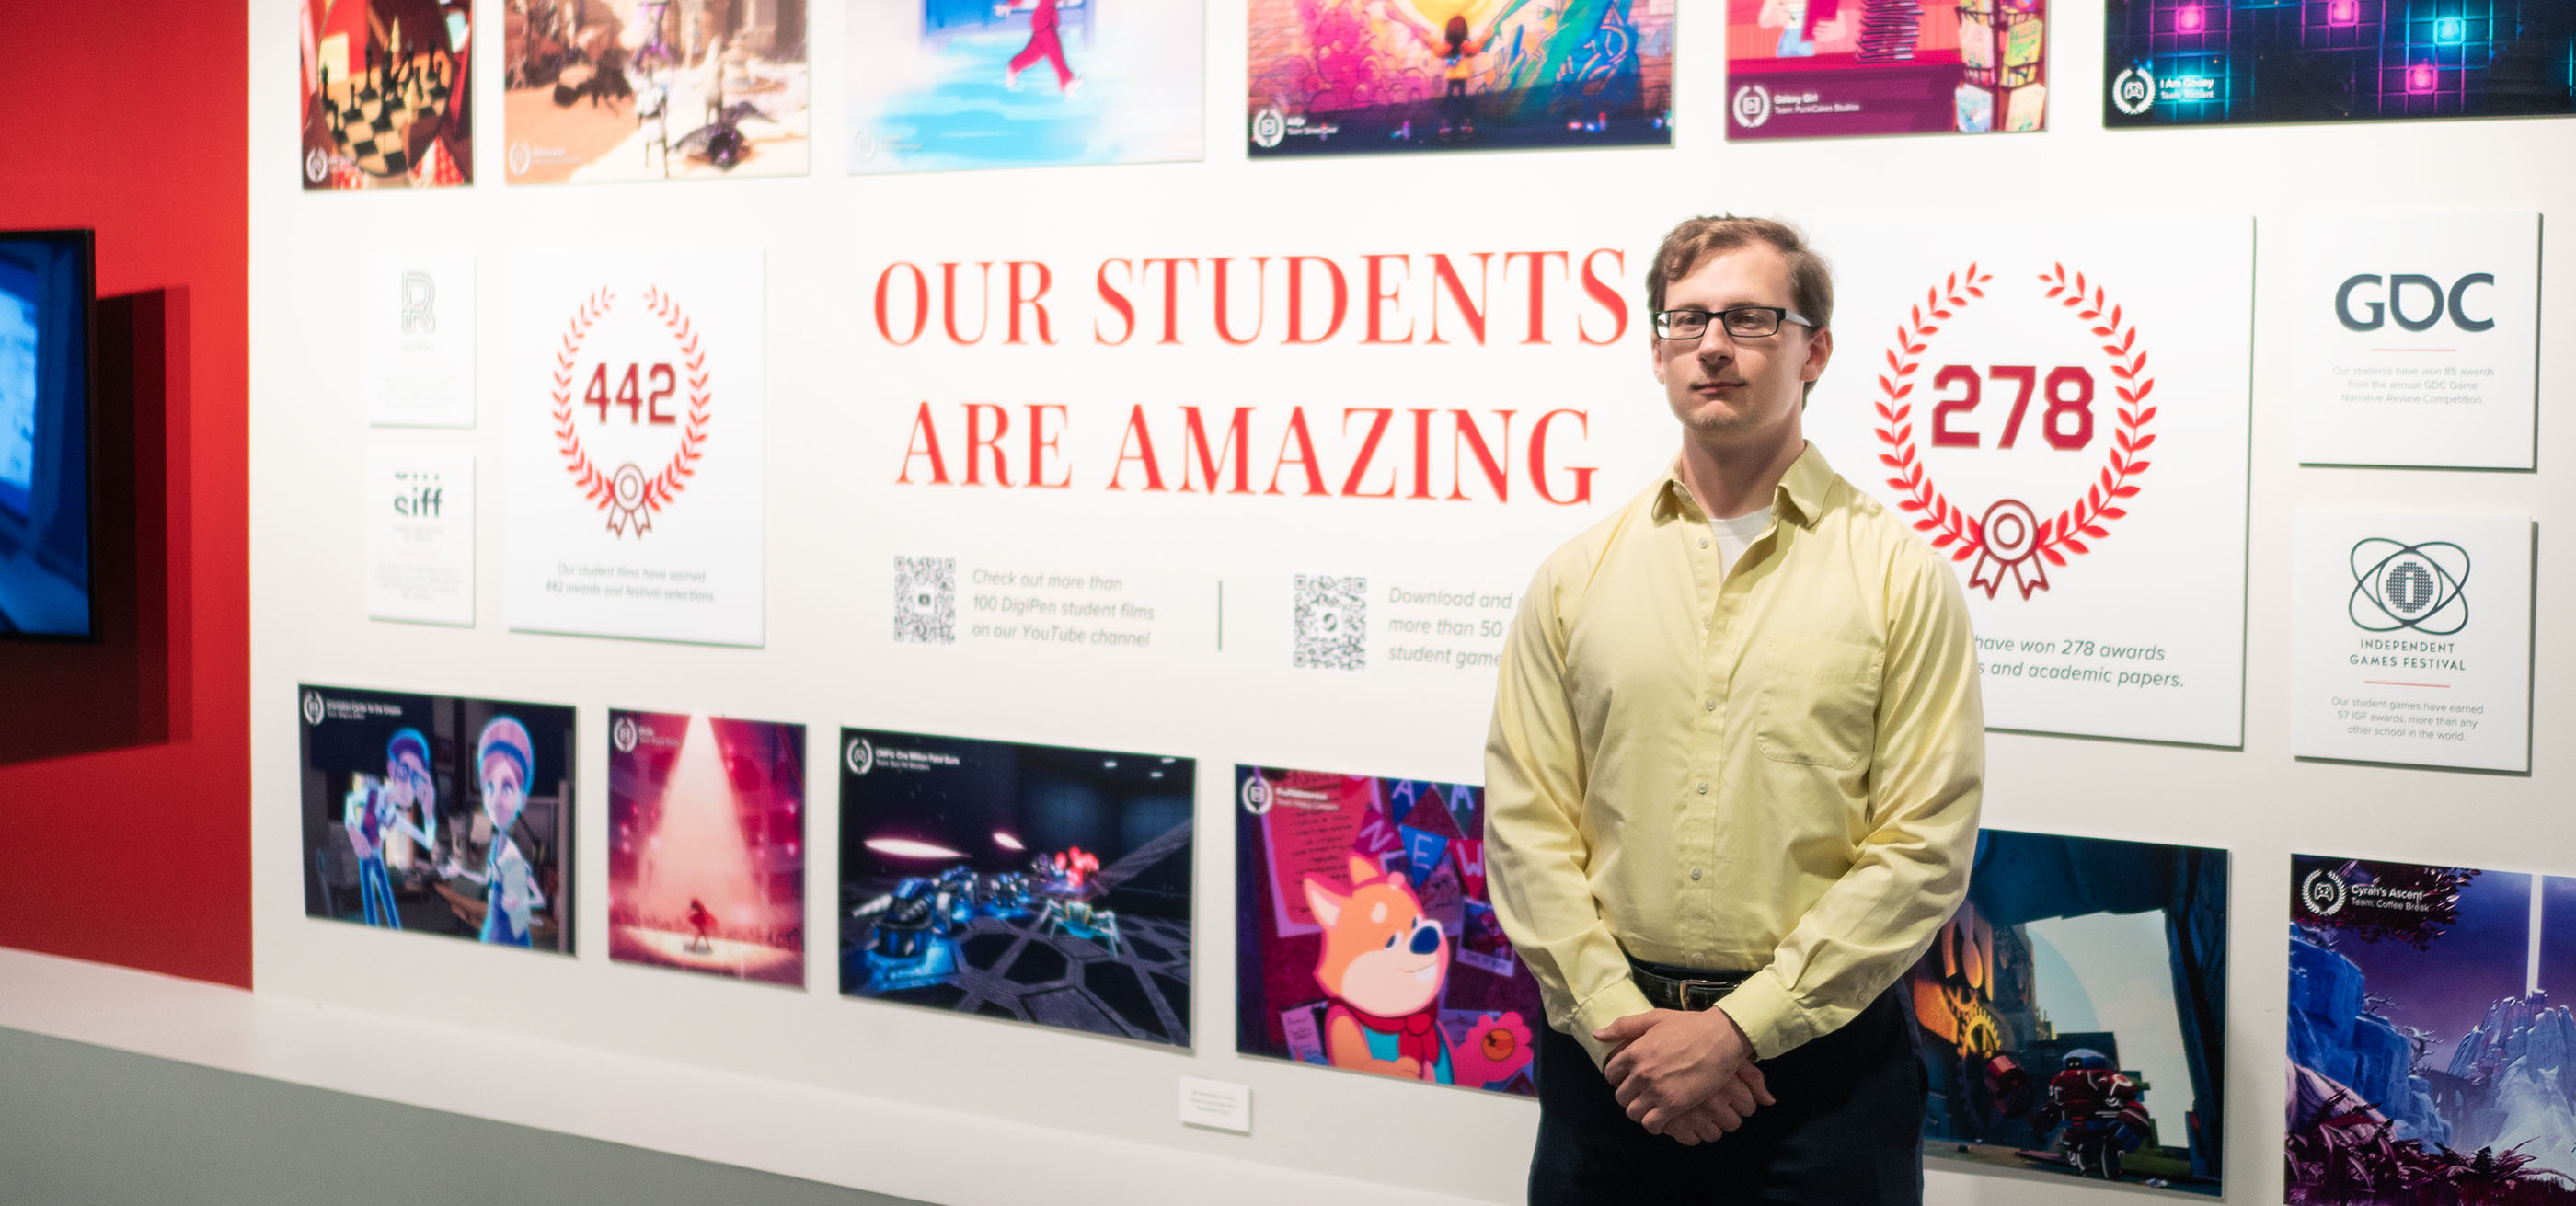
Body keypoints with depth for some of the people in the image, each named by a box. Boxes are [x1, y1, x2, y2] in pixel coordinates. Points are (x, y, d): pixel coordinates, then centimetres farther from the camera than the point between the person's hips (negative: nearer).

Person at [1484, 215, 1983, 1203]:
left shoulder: (1902, 574, -2)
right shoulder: (1577, 574, 6)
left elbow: (1923, 846, -7)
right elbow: (1525, 822, 3)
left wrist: (1739, 1028, -12)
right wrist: (1617, 1017, -9)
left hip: (1822, 1053, -2)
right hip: (1608, 1054, 2)